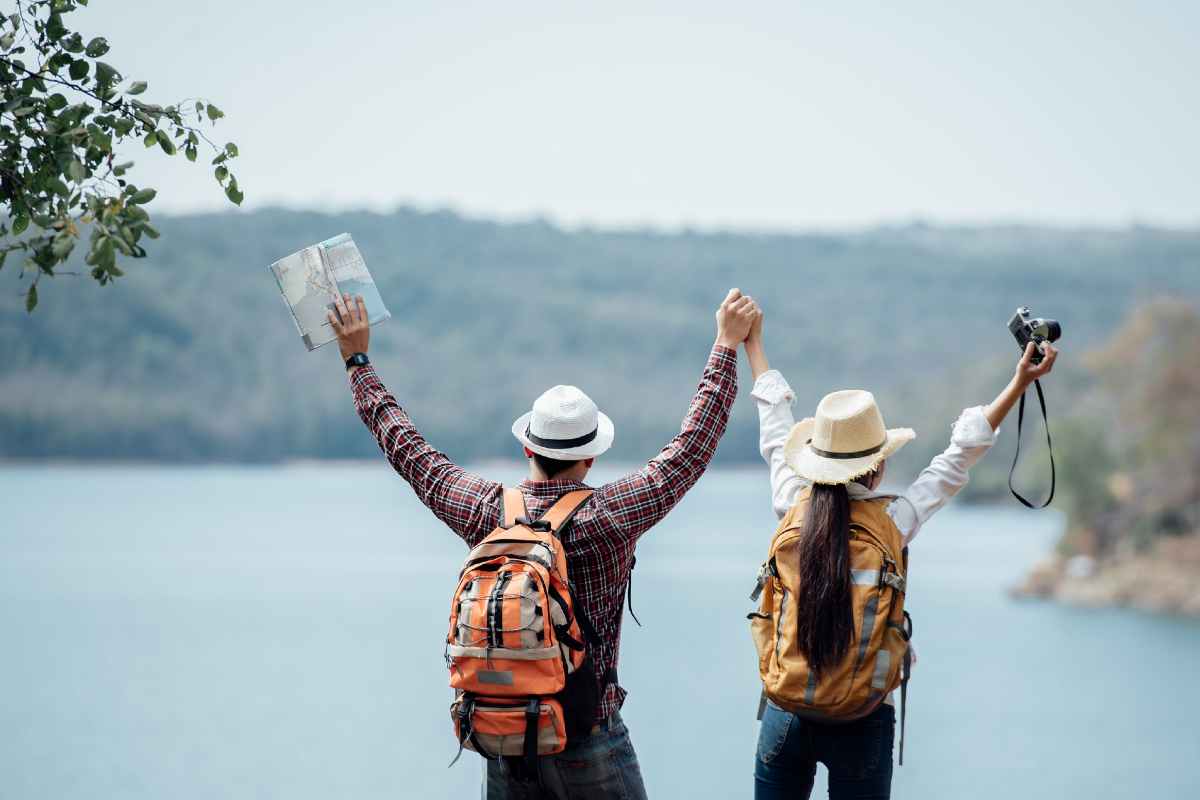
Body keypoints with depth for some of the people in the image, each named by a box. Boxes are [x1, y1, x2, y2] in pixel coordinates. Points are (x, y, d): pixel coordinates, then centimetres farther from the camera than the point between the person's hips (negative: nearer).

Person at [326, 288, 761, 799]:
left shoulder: (486, 512, -4)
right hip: (589, 746, -4)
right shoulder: (611, 517, -13)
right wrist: (728, 343, 4)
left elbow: (406, 450, 9)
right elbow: (693, 448, -5)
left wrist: (358, 360, 21)